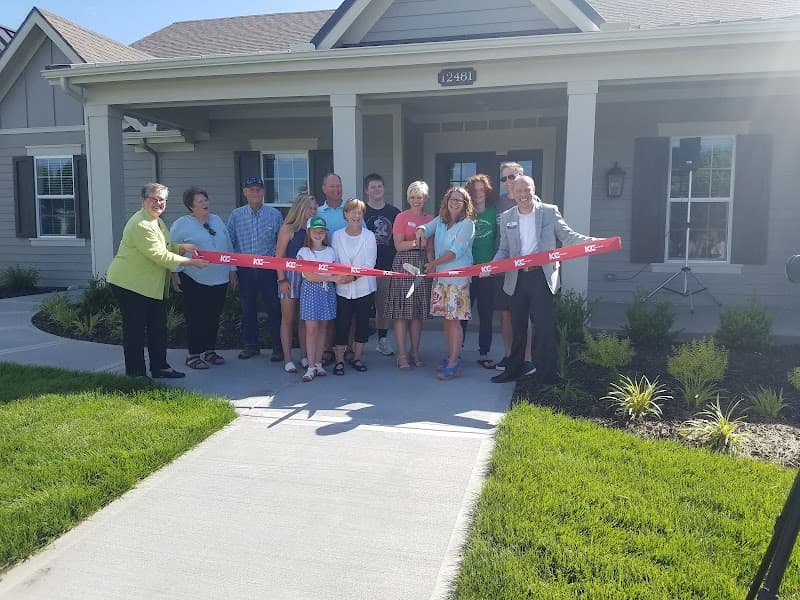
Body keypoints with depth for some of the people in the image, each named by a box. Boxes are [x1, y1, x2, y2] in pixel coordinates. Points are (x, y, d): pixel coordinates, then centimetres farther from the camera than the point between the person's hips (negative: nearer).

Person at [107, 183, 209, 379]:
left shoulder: (157, 221, 13)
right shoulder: (141, 225, -20)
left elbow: (164, 248, 20)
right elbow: (160, 256, -24)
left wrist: (183, 247, 0)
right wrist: (192, 262, -21)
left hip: (153, 285, 10)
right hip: (130, 283, -10)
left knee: (158, 326, 13)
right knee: (135, 329, -1)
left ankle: (160, 367, 23)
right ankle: (135, 372, 9)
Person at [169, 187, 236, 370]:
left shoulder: (217, 220, 13)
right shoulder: (181, 224, -3)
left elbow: (228, 246, 17)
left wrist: (232, 269, 15)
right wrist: (175, 273, -10)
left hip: (219, 279, 5)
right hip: (194, 281, -5)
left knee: (214, 317, 11)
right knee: (195, 319, -2)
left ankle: (210, 351, 24)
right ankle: (193, 355, 7)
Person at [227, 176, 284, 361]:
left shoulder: (274, 214, 2)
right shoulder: (236, 215, 5)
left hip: (268, 268, -2)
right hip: (245, 269, 2)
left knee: (273, 308, 0)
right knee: (247, 308, 10)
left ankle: (278, 347, 10)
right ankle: (250, 345, 23)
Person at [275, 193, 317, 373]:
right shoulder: (288, 228, -3)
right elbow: (279, 256, -5)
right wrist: (282, 280, -10)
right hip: (290, 276, -4)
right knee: (288, 319, 3)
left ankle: (304, 356, 19)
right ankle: (287, 359, 10)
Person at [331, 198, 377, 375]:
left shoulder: (369, 236, 0)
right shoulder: (337, 235, 4)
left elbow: (370, 263, -7)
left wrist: (354, 276, -19)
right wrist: (338, 276, -15)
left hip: (364, 286, 0)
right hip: (343, 288, 0)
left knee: (363, 322, 7)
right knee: (342, 323, 0)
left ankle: (357, 358, 21)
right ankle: (339, 360, 10)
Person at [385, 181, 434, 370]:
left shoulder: (429, 219, 12)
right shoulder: (402, 217, 0)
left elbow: (430, 248, 12)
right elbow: (398, 245, -6)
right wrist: (417, 242, -17)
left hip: (422, 266, 4)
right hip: (403, 265, -4)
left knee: (418, 311, 8)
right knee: (402, 311, -4)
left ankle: (415, 352, 18)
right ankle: (402, 355, 3)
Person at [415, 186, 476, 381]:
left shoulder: (467, 224, -7)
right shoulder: (440, 221, 13)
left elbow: (456, 251, -14)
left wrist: (434, 263, -13)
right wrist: (421, 230, -17)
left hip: (458, 278, -6)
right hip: (440, 276, 6)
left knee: (454, 319, -7)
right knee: (445, 319, 10)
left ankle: (453, 364, -3)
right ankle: (450, 356, 21)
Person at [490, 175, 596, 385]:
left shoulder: (550, 211, 2)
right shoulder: (506, 217, 10)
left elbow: (567, 236, 1)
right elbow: (504, 250, 10)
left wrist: (593, 242, -15)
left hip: (542, 277, -3)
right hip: (517, 279, 3)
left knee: (545, 327, -4)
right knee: (518, 327, 13)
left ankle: (547, 375, 5)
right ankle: (514, 369, 25)